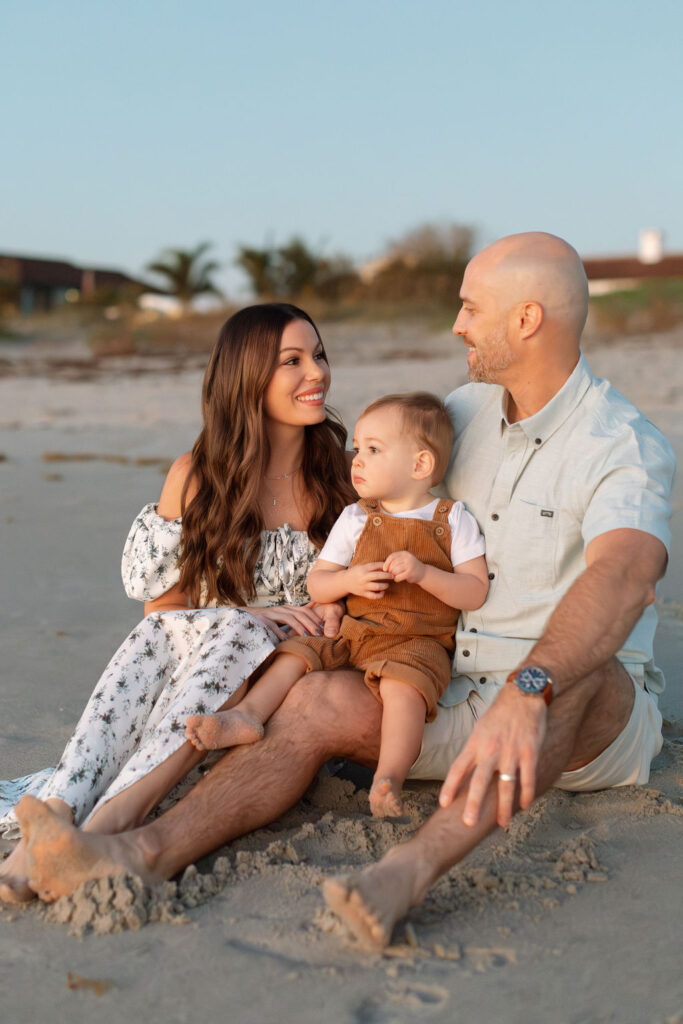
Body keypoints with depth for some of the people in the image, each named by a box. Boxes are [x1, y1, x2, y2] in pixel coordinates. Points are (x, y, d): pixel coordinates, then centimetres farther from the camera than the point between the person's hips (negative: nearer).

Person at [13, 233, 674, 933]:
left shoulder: (627, 448, -18)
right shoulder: (465, 410, 6)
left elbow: (623, 578, -39)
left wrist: (525, 697, -55)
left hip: (591, 720, -5)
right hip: (463, 704, 5)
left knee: (572, 674, -40)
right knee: (320, 701, -20)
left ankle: (410, 868, -58)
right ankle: (144, 854, -39)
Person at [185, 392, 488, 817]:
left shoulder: (453, 520, 1)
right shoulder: (354, 519, 11)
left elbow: (476, 592, -5)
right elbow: (315, 584, 12)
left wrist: (423, 573, -19)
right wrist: (349, 580, -11)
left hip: (419, 642, -5)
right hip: (353, 634, 6)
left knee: (401, 682, -34)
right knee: (295, 652, -10)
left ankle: (388, 780, -40)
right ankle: (247, 714, -16)